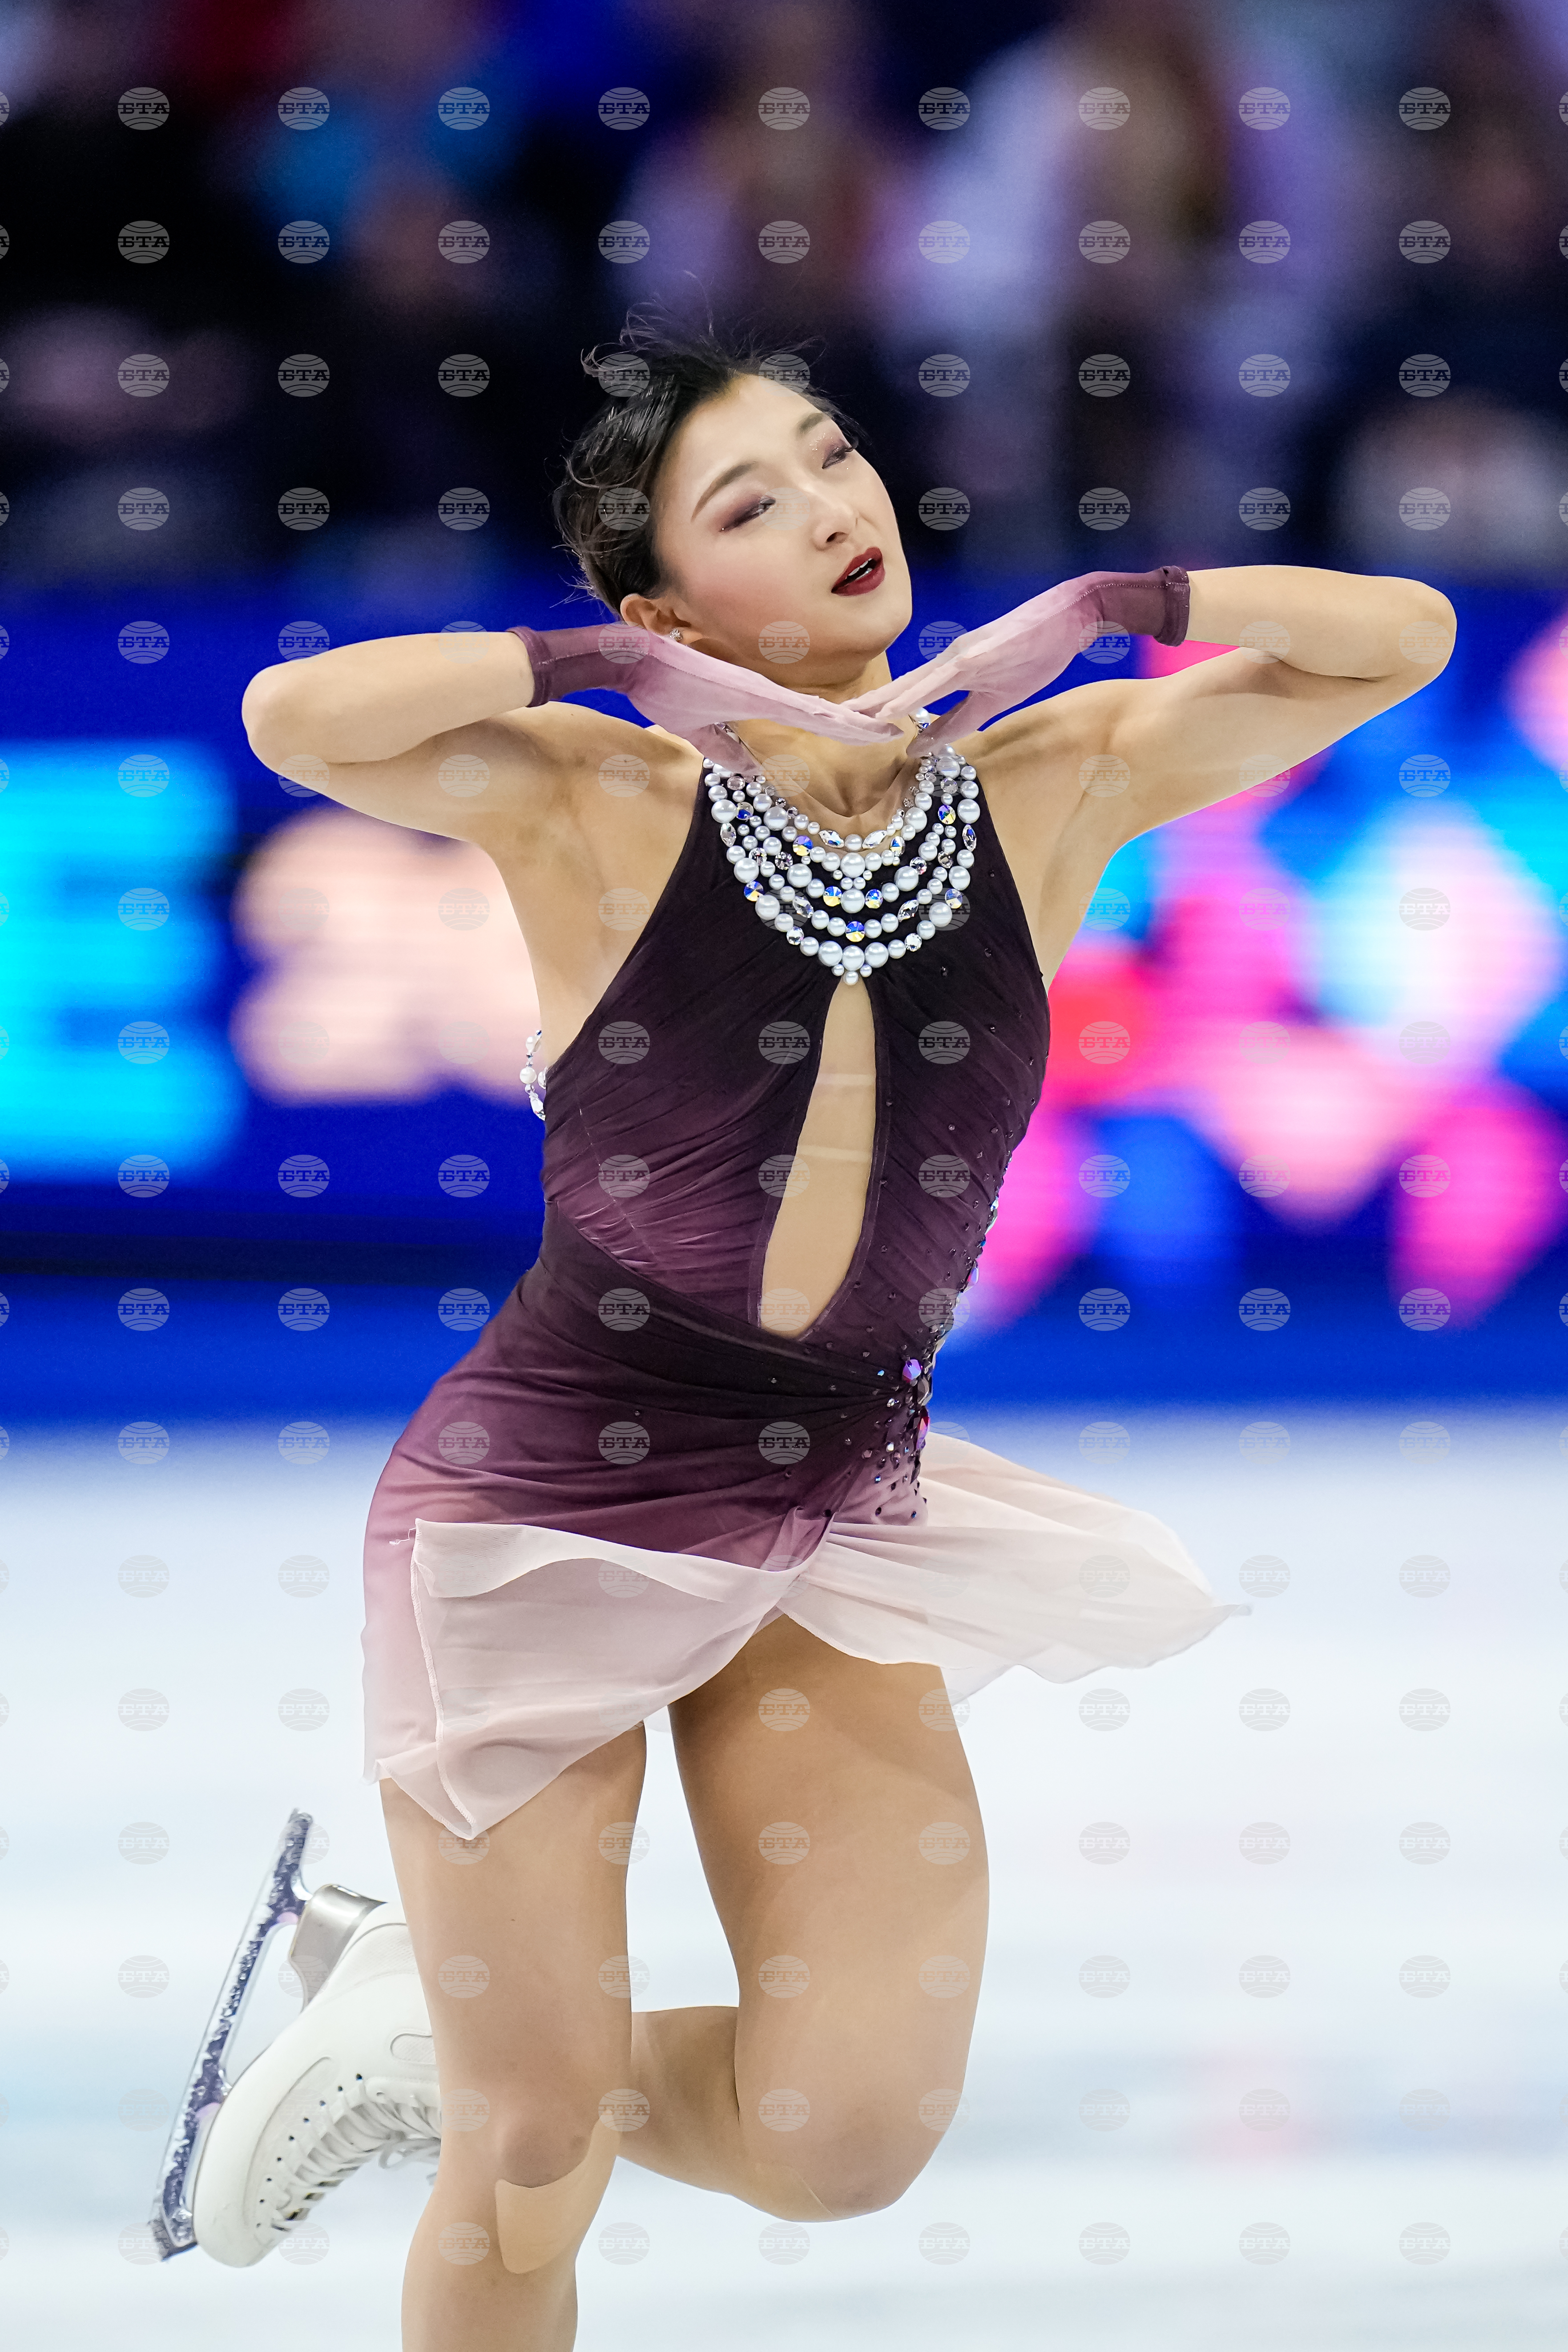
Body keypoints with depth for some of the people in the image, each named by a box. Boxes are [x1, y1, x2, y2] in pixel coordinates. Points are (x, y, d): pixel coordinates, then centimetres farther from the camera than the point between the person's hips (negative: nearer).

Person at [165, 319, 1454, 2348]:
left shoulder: (1050, 789, -1)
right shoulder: (602, 802, -12)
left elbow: (1400, 636, -2)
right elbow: (296, 716, -30)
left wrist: (1075, 620, -10)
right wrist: (614, 672, -20)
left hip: (842, 1506, 4)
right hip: (549, 1494, -4)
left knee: (849, 2138, -5)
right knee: (528, 2177, -1)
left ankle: (435, 2015, 21)